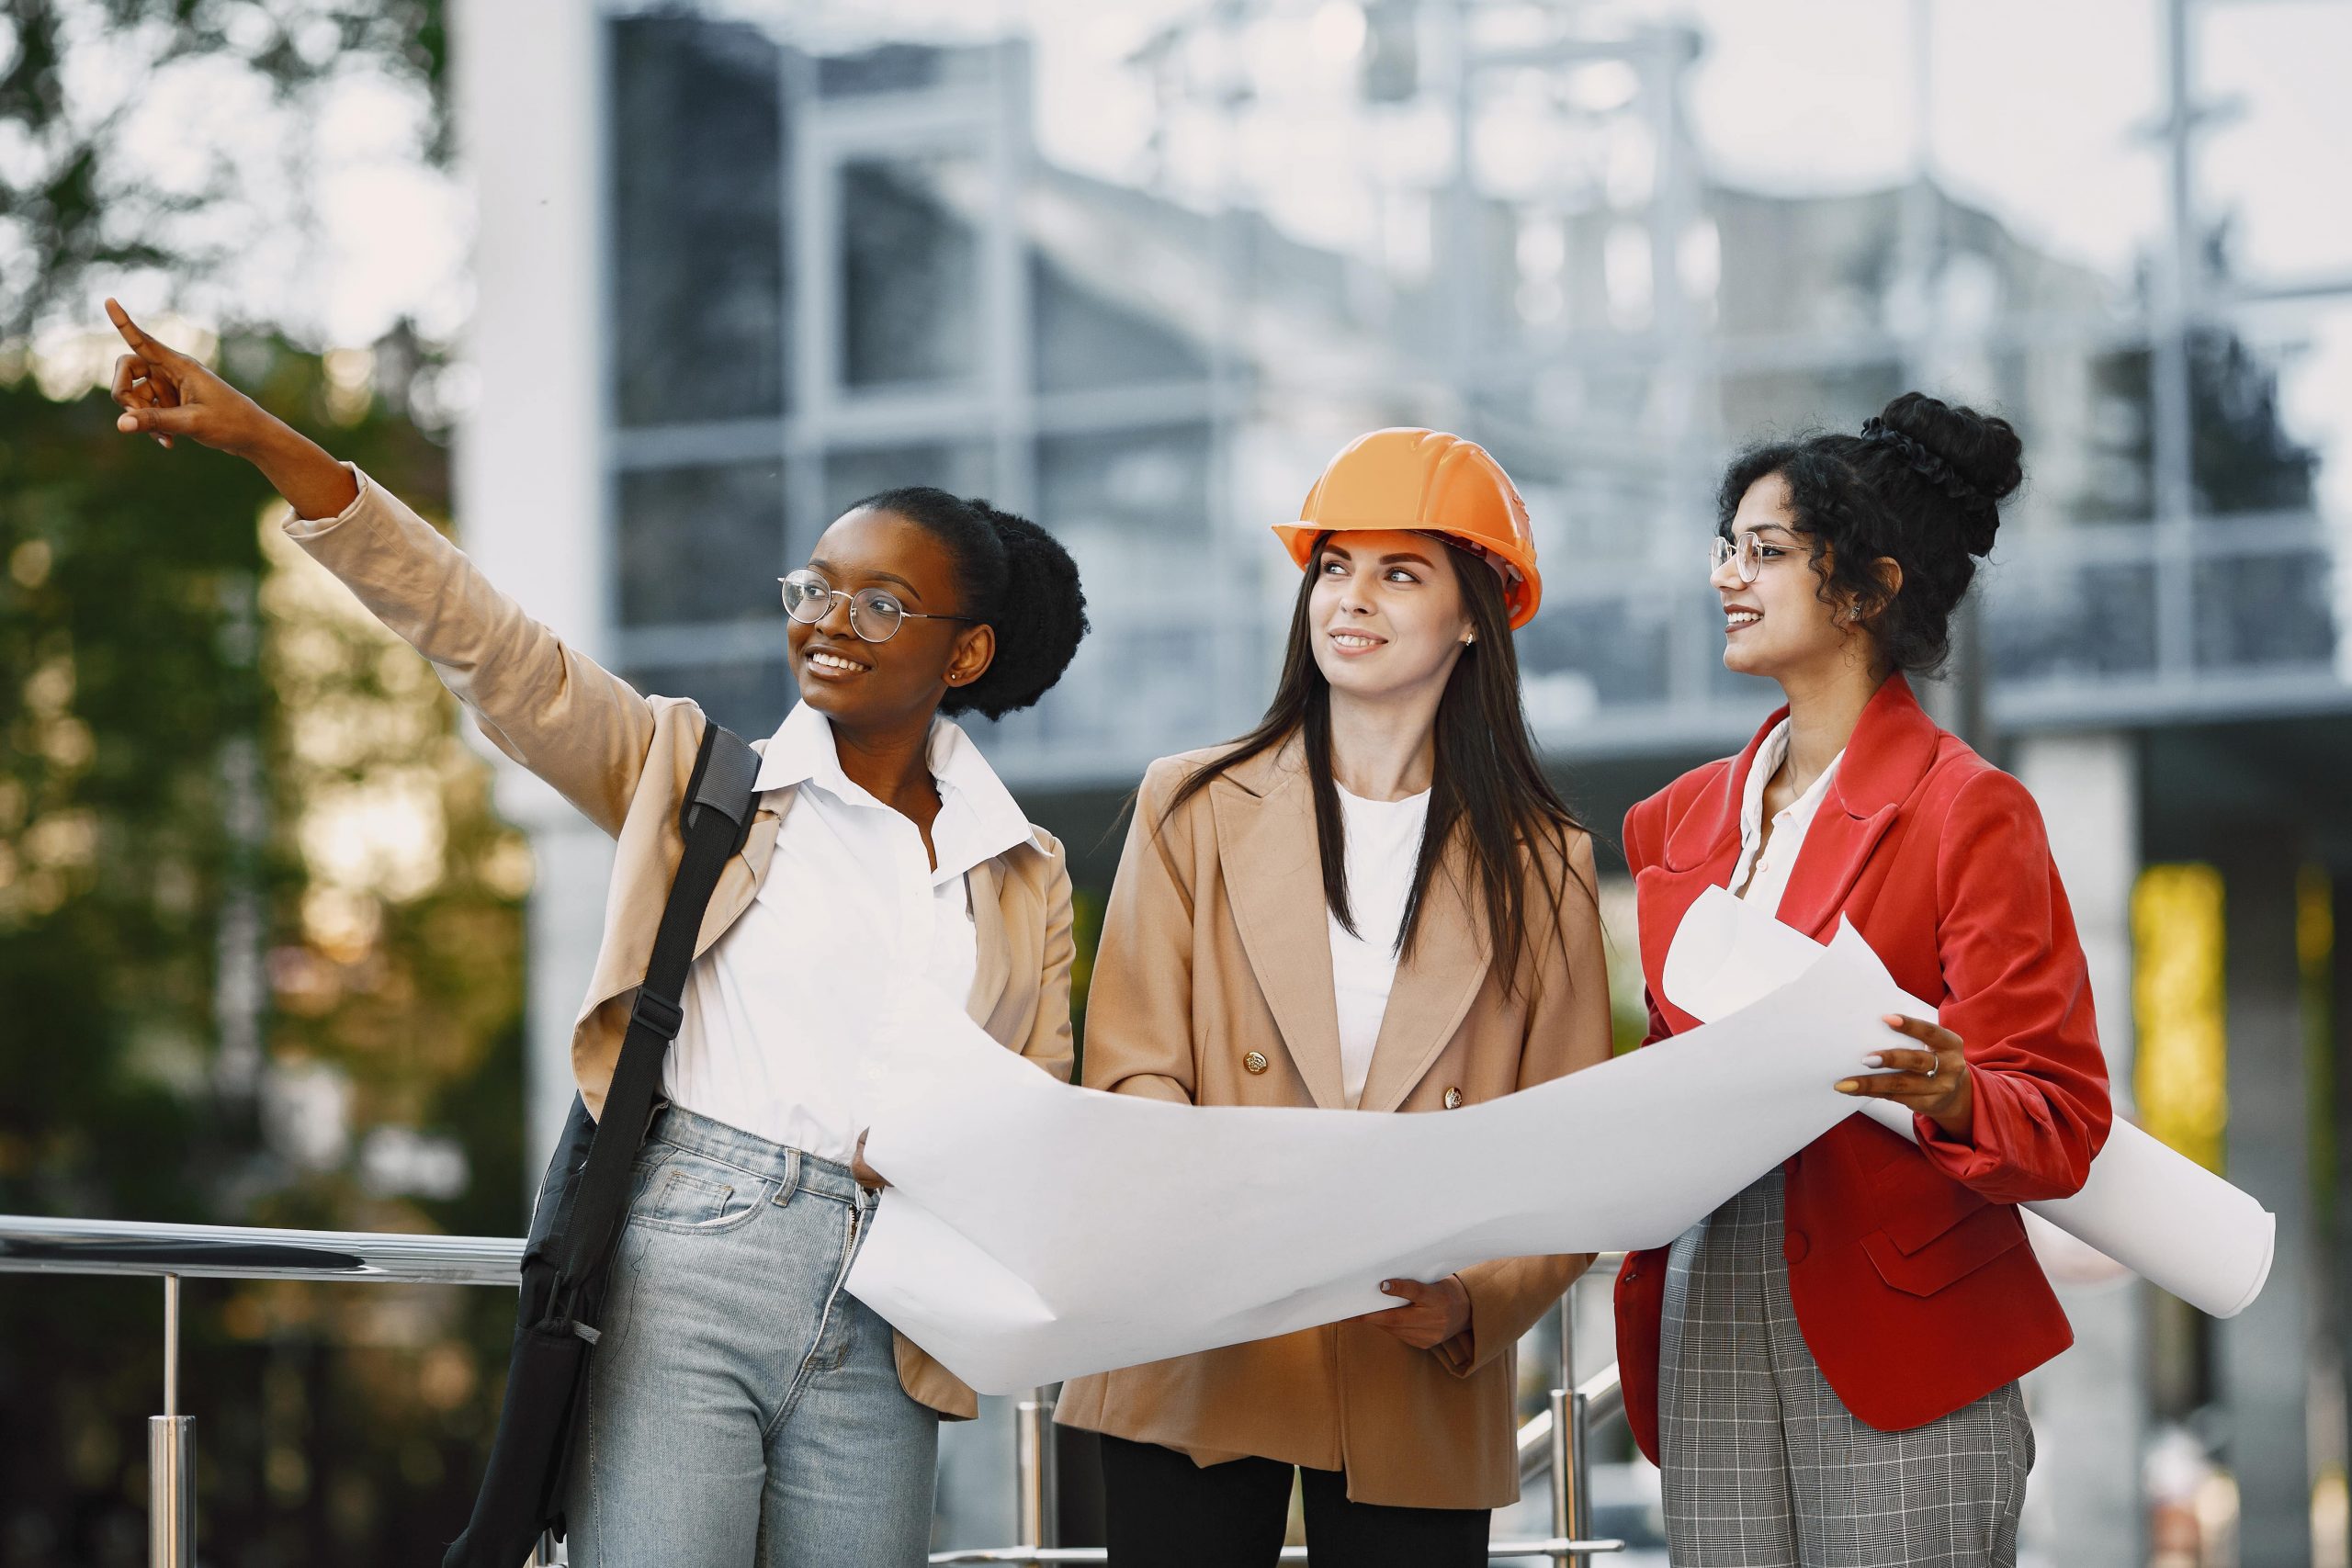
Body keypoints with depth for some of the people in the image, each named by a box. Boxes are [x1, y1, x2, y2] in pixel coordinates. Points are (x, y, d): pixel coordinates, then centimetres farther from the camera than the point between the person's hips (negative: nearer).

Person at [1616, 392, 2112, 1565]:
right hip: (1707, 1342, 5)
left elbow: (2061, 1123, -7)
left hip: (1897, 1350, -5)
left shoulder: (1967, 813, -2)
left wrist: (1950, 1101, -27)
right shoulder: (1682, 820, 16)